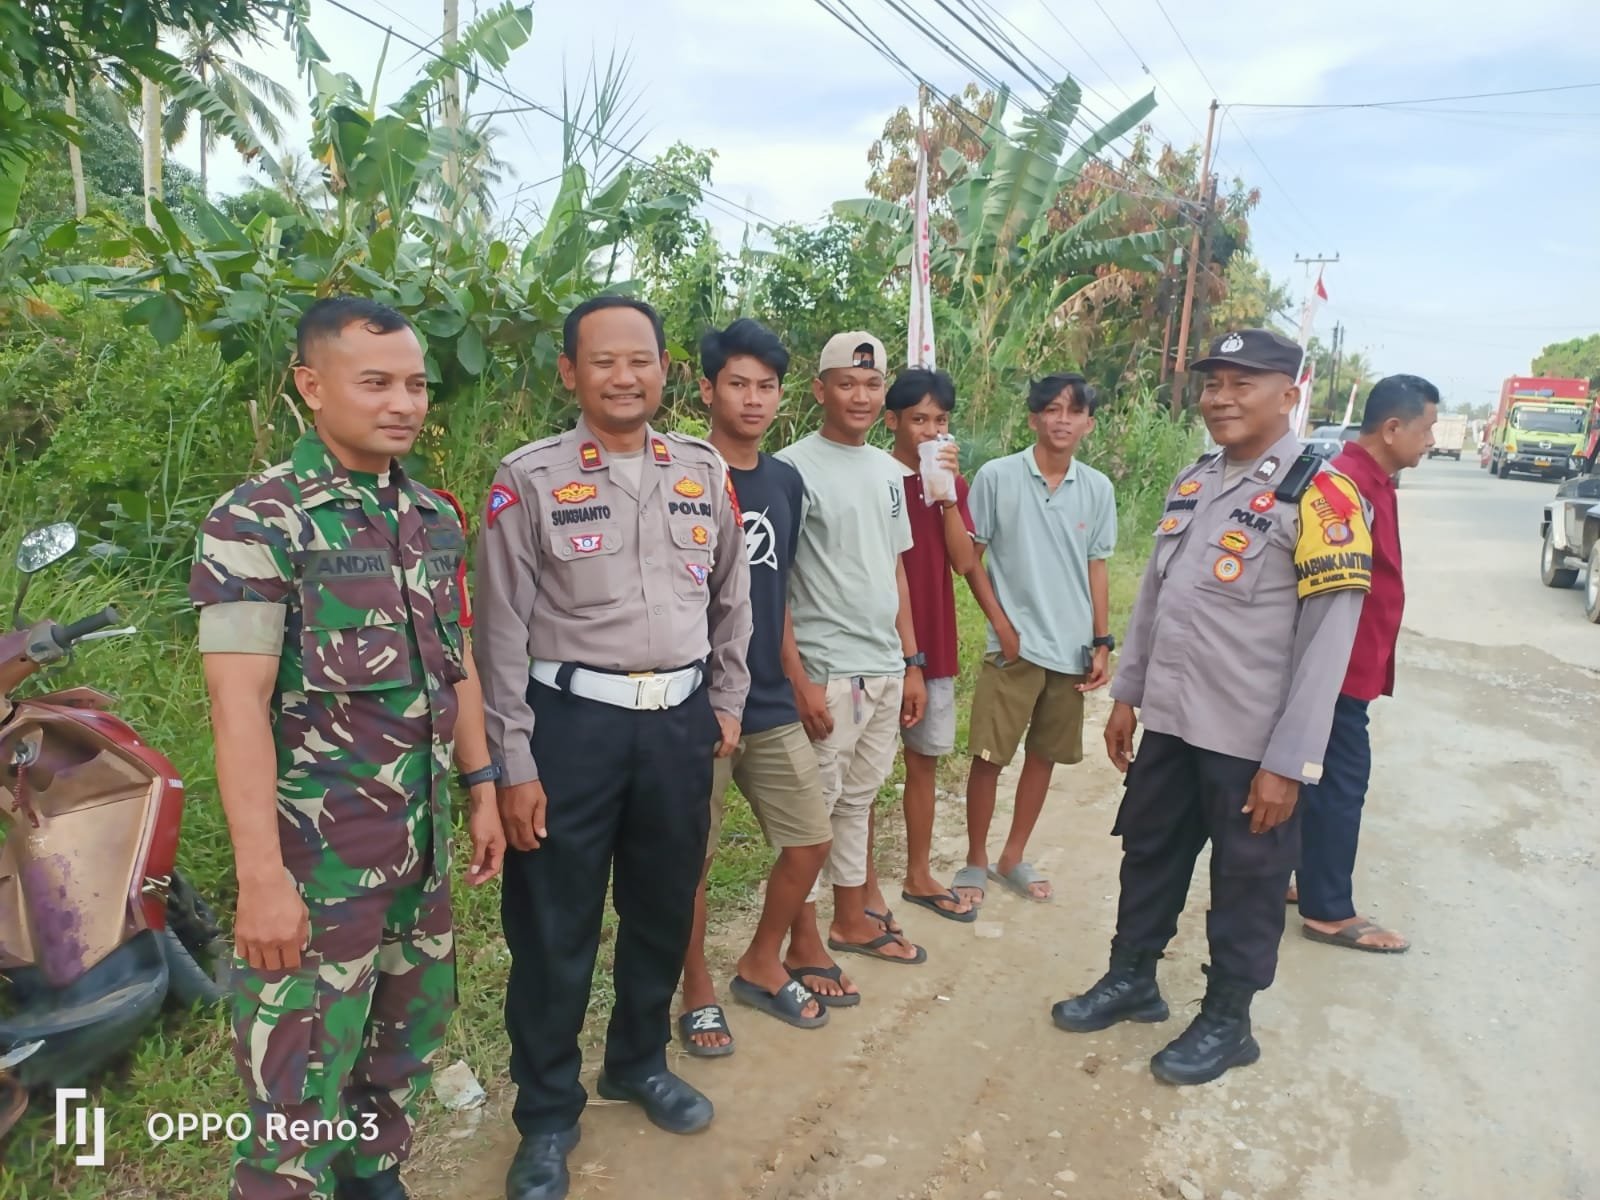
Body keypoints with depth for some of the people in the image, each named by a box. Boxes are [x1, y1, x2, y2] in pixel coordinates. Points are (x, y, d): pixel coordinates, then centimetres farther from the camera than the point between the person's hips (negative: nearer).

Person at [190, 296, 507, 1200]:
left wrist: (481, 791, 11)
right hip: (316, 853, -6)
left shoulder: (434, 516, 7)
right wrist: (262, 877, -19)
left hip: (422, 843, 7)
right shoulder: (257, 521, -13)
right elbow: (238, 705, -17)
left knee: (411, 1035, 20)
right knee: (300, 1079, 5)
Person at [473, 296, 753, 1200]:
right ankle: (548, 1115, 30)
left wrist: (727, 704, 12)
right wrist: (513, 762, -9)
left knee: (665, 908, 18)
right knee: (555, 928, 8)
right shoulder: (530, 478, -7)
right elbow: (503, 630, -7)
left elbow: (733, 599, 14)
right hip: (573, 721, -3)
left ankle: (641, 1062, 44)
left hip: (681, 720, 4)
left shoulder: (704, 471, 5)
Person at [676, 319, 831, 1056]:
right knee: (692, 858, 7)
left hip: (772, 705, 6)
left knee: (810, 842, 11)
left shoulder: (787, 482, 8)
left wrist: (792, 680, 16)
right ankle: (699, 994, 29)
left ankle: (761, 967, 33)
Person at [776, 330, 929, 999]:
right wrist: (799, 679, -17)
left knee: (859, 799, 17)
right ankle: (804, 944, 18)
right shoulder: (794, 467, -10)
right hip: (825, 672, -7)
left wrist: (912, 662, 14)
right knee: (813, 807, 3)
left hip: (885, 668, 7)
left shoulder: (888, 470, 12)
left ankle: (851, 919, 33)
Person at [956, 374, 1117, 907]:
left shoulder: (1098, 489, 3)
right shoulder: (996, 476, -7)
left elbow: (1096, 567, 9)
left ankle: (1013, 857, 29)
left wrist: (1102, 642, 6)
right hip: (1013, 645, -4)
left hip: (1072, 649, 4)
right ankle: (975, 861, 19)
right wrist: (1001, 624, -5)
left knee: (1044, 755, 13)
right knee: (989, 757, 0)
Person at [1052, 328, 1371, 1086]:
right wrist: (1127, 694, 13)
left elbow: (1327, 642, -16)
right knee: (1149, 856, 20)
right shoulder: (1191, 482, 7)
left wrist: (1290, 762, -17)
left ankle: (1226, 1022, 32)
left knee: (1246, 883, 12)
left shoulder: (1320, 497, -14)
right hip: (1171, 721, 7)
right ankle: (1131, 981, 41)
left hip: (1252, 740, -6)